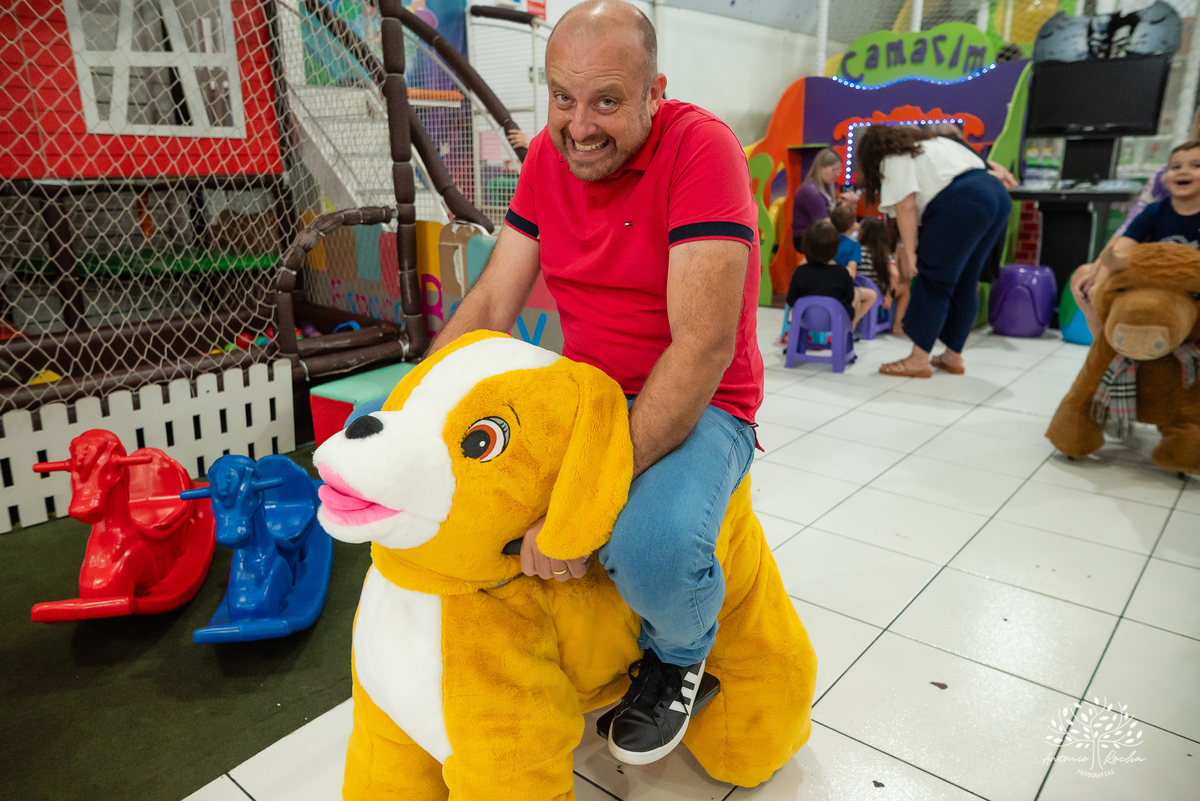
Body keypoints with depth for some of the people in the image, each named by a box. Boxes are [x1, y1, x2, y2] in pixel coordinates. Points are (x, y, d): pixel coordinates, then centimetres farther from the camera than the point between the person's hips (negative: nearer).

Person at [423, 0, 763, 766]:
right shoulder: (548, 156, 2)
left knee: (653, 549, -35)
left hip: (698, 406, -6)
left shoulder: (700, 146, -18)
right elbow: (489, 306, 1)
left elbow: (702, 347, -27)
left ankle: (681, 652, 5)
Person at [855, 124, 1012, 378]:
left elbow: (906, 206, -8)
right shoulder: (923, 144, 30)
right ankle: (953, 356, 21)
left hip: (961, 203, -9)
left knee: (934, 281, -3)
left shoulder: (894, 160, 5)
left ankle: (919, 360, -1)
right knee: (964, 282, 15)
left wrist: (908, 252, -6)